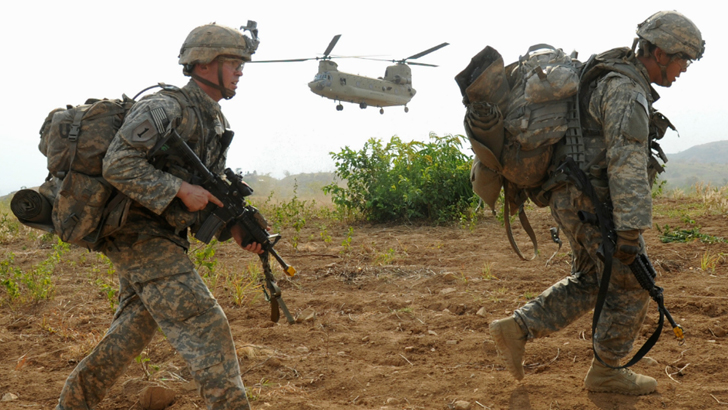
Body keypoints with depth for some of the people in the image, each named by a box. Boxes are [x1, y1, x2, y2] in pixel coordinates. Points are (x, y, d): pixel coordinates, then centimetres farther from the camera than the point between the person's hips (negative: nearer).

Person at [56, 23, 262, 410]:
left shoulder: (216, 123, 13)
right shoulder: (165, 108, -17)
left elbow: (205, 197, 17)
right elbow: (118, 164, -27)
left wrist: (235, 230, 0)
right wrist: (181, 189, -26)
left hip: (164, 240, 10)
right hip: (142, 238, -10)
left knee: (130, 334, 19)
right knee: (206, 328, -13)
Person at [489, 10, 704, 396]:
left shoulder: (616, 82, 16)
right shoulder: (626, 92, -19)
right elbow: (628, 164, -26)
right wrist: (631, 230, -30)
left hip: (573, 200, 10)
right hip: (594, 202, -10)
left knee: (589, 283, 19)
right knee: (631, 287, 3)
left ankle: (516, 329, 12)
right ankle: (606, 371, 16)